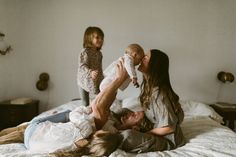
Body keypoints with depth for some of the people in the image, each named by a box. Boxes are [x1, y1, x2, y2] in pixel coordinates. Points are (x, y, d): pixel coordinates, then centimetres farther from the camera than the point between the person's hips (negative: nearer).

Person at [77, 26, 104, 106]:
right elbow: (82, 66, -27)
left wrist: (102, 80, 17)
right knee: (86, 104, 7)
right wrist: (90, 73, -45)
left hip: (97, 82, 6)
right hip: (85, 82, -6)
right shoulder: (85, 52, -17)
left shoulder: (99, 53, 6)